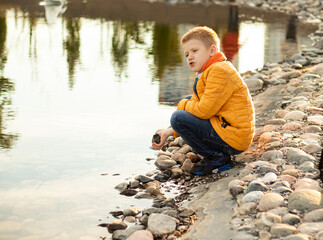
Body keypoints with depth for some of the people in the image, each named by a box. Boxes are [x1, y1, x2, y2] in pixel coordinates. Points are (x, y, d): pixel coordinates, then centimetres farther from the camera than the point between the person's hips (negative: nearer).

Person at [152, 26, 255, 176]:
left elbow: (204, 110, -22)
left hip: (233, 139, -11)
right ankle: (217, 153, 11)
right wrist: (171, 132, 8)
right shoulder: (208, 72, 18)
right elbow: (198, 104, 17)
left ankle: (217, 158, -9)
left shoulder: (220, 71, -16)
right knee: (188, 101, 22)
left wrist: (183, 106, -1)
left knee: (178, 117, -17)